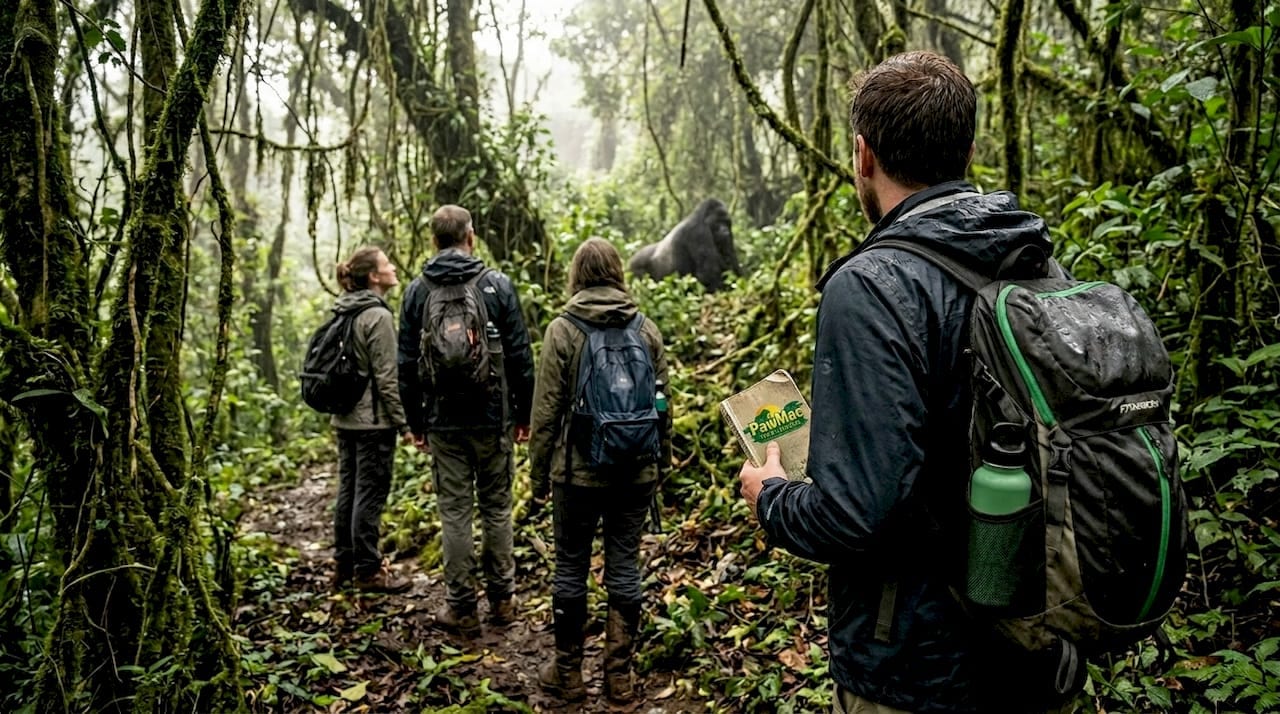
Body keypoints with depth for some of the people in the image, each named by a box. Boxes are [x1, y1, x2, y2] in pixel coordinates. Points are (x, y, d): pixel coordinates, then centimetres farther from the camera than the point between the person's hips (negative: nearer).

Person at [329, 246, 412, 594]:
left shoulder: (344, 313, 10)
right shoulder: (378, 316, -16)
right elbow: (386, 377, -18)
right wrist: (405, 421, -13)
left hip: (346, 418, 9)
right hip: (373, 420, -9)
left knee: (348, 490, 14)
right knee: (370, 494, 0)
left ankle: (344, 563, 24)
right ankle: (367, 570, 8)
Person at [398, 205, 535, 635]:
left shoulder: (417, 291, 2)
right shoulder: (497, 285, -3)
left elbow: (407, 363, 5)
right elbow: (520, 356, -3)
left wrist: (415, 421, 13)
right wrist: (525, 413, 5)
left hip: (443, 420, 1)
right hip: (493, 417, -1)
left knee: (455, 511, 6)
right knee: (497, 506, 11)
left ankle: (461, 608, 12)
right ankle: (502, 598, 19)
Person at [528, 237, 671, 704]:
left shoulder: (562, 330, -8)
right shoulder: (647, 330, 1)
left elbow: (546, 410, -6)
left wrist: (538, 472, 4)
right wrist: (660, 462, 17)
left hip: (577, 470, -2)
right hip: (635, 472, 3)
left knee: (571, 568, 10)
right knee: (625, 567, 10)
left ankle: (568, 673, 21)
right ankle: (619, 674, 19)